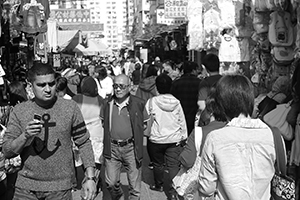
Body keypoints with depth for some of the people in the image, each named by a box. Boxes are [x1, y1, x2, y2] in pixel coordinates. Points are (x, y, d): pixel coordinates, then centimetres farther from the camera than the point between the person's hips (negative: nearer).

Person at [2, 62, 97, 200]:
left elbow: (84, 143, -2)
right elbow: (7, 152, -2)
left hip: (60, 186, -1)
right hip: (26, 186, 1)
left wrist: (90, 178, -8)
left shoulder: (70, 107, -4)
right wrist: (25, 136, -20)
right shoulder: (19, 111, -2)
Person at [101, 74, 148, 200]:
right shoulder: (108, 104, 5)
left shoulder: (138, 104, -6)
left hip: (131, 148, -2)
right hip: (112, 148, 3)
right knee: (110, 183, 7)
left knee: (135, 186, 6)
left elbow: (144, 124, 4)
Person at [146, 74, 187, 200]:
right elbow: (182, 121, 4)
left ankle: (159, 185, 34)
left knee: (158, 164, 17)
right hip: (174, 139, 1)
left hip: (156, 139, -1)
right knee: (173, 166, 3)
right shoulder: (176, 102, -3)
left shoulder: (152, 102, -10)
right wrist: (184, 137, 14)